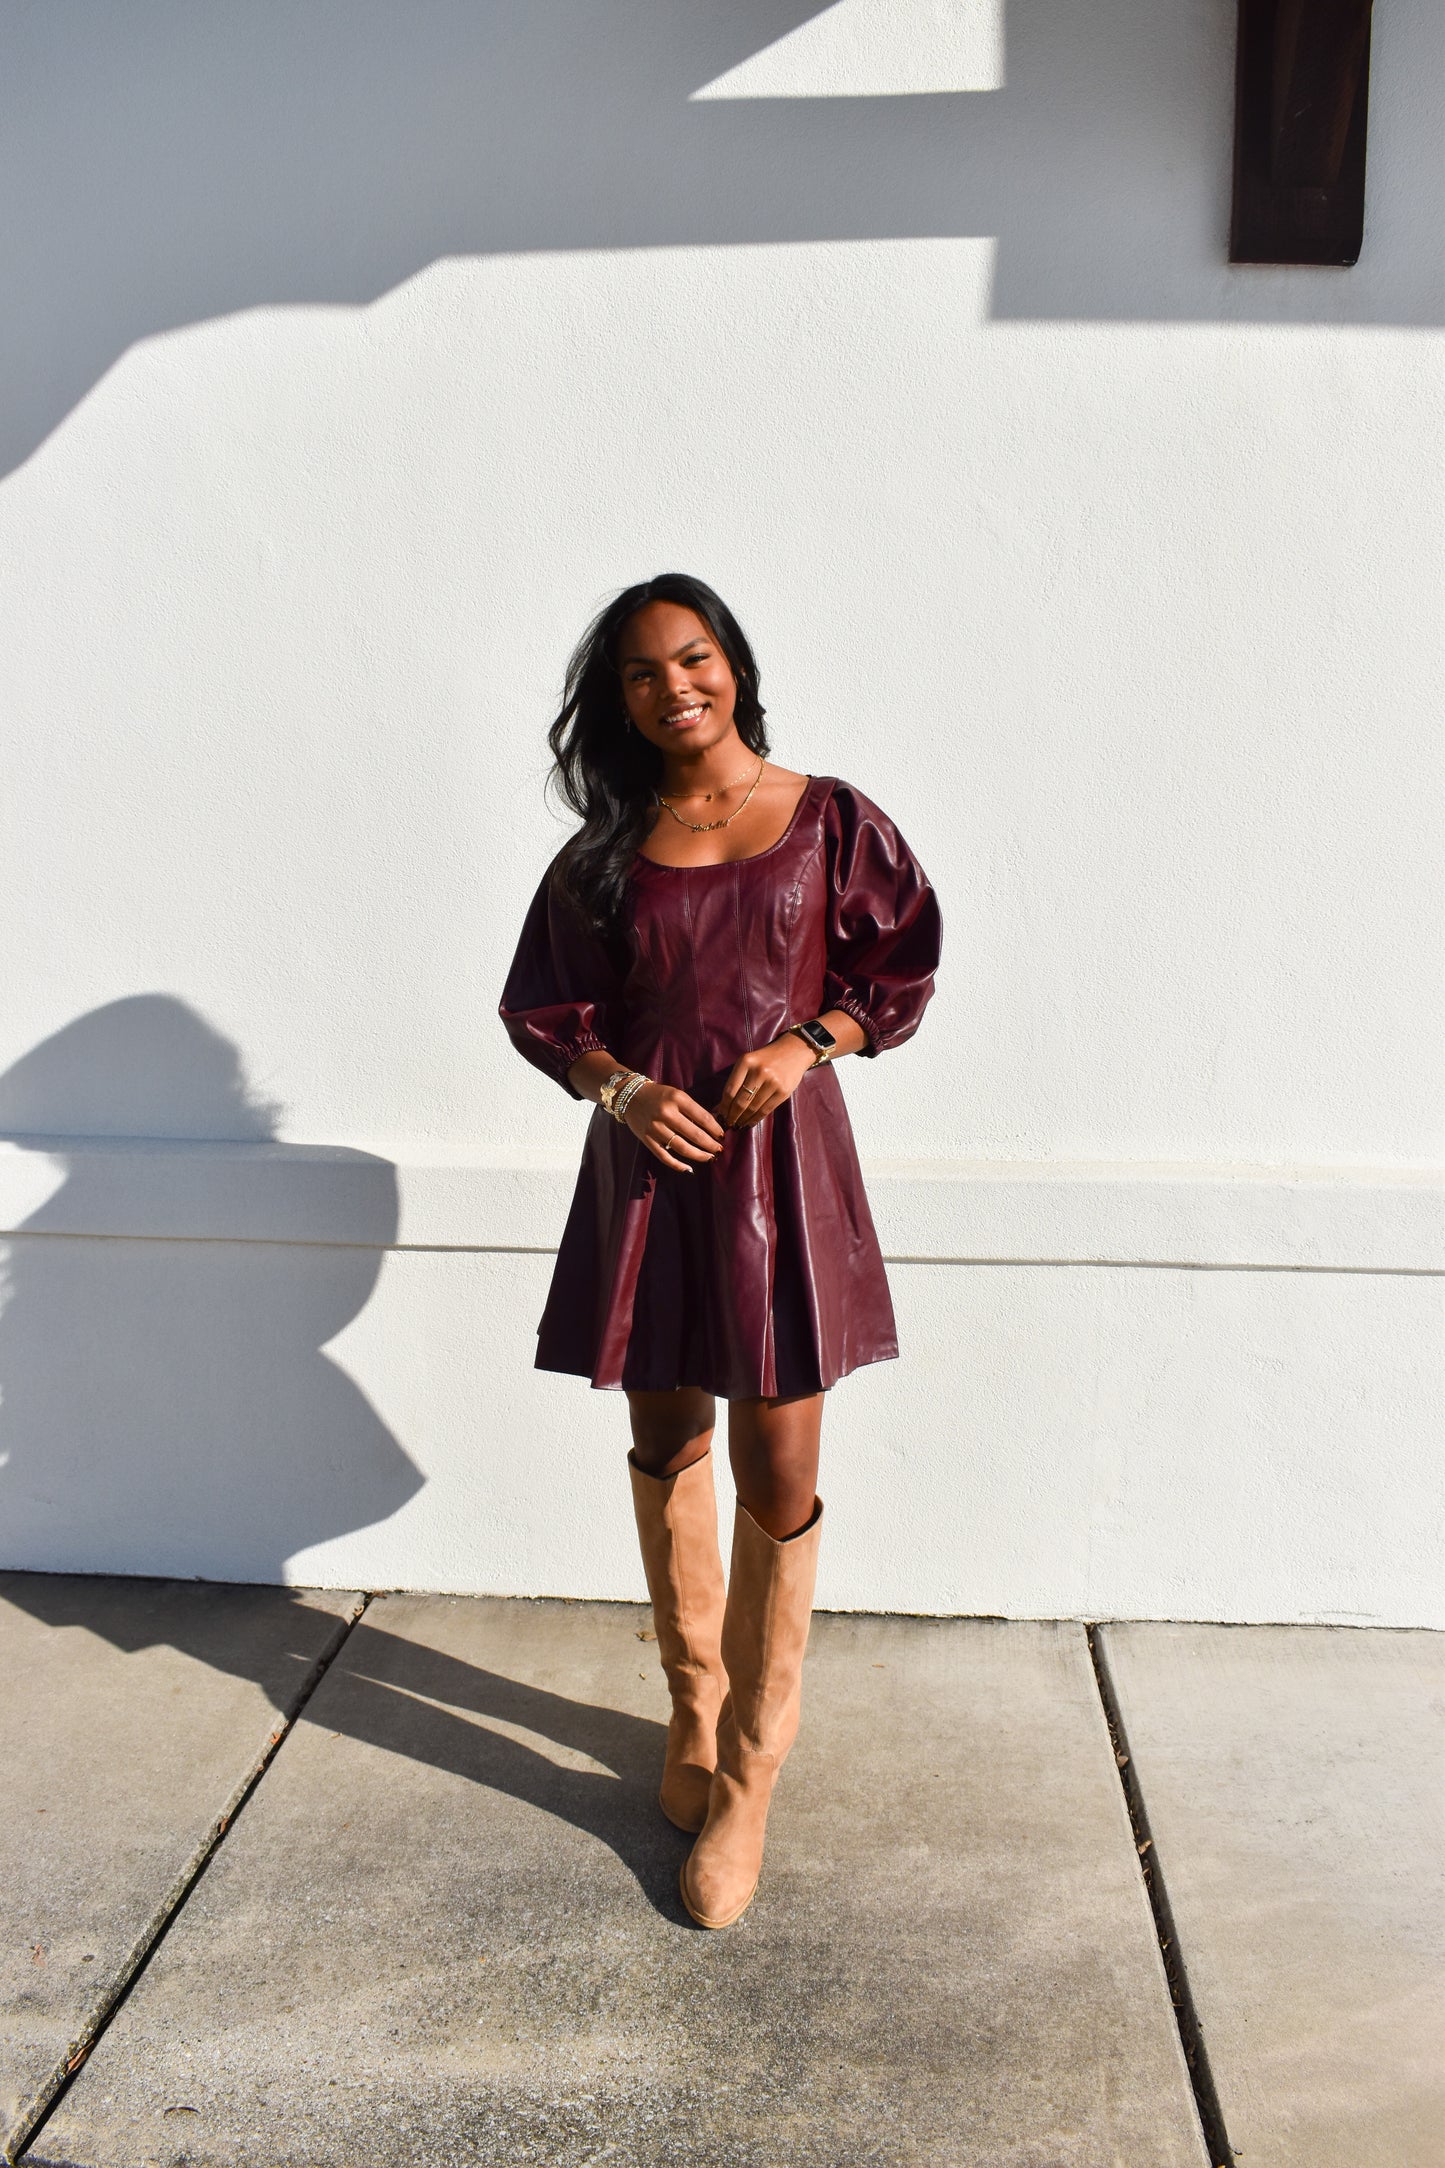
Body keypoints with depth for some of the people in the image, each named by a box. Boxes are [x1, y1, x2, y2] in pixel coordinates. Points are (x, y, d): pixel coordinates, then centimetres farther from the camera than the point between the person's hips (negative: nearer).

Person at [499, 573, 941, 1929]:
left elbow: (902, 966, 5)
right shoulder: (608, 848, 5)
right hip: (649, 1161, 3)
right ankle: (693, 1704, 36)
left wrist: (808, 1042, -12)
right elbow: (541, 1007, 9)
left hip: (780, 1165, -2)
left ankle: (748, 1778, 15)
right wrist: (620, 1089, -10)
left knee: (777, 1477, -1)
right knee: (665, 1444, 14)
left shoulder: (827, 821, 1)